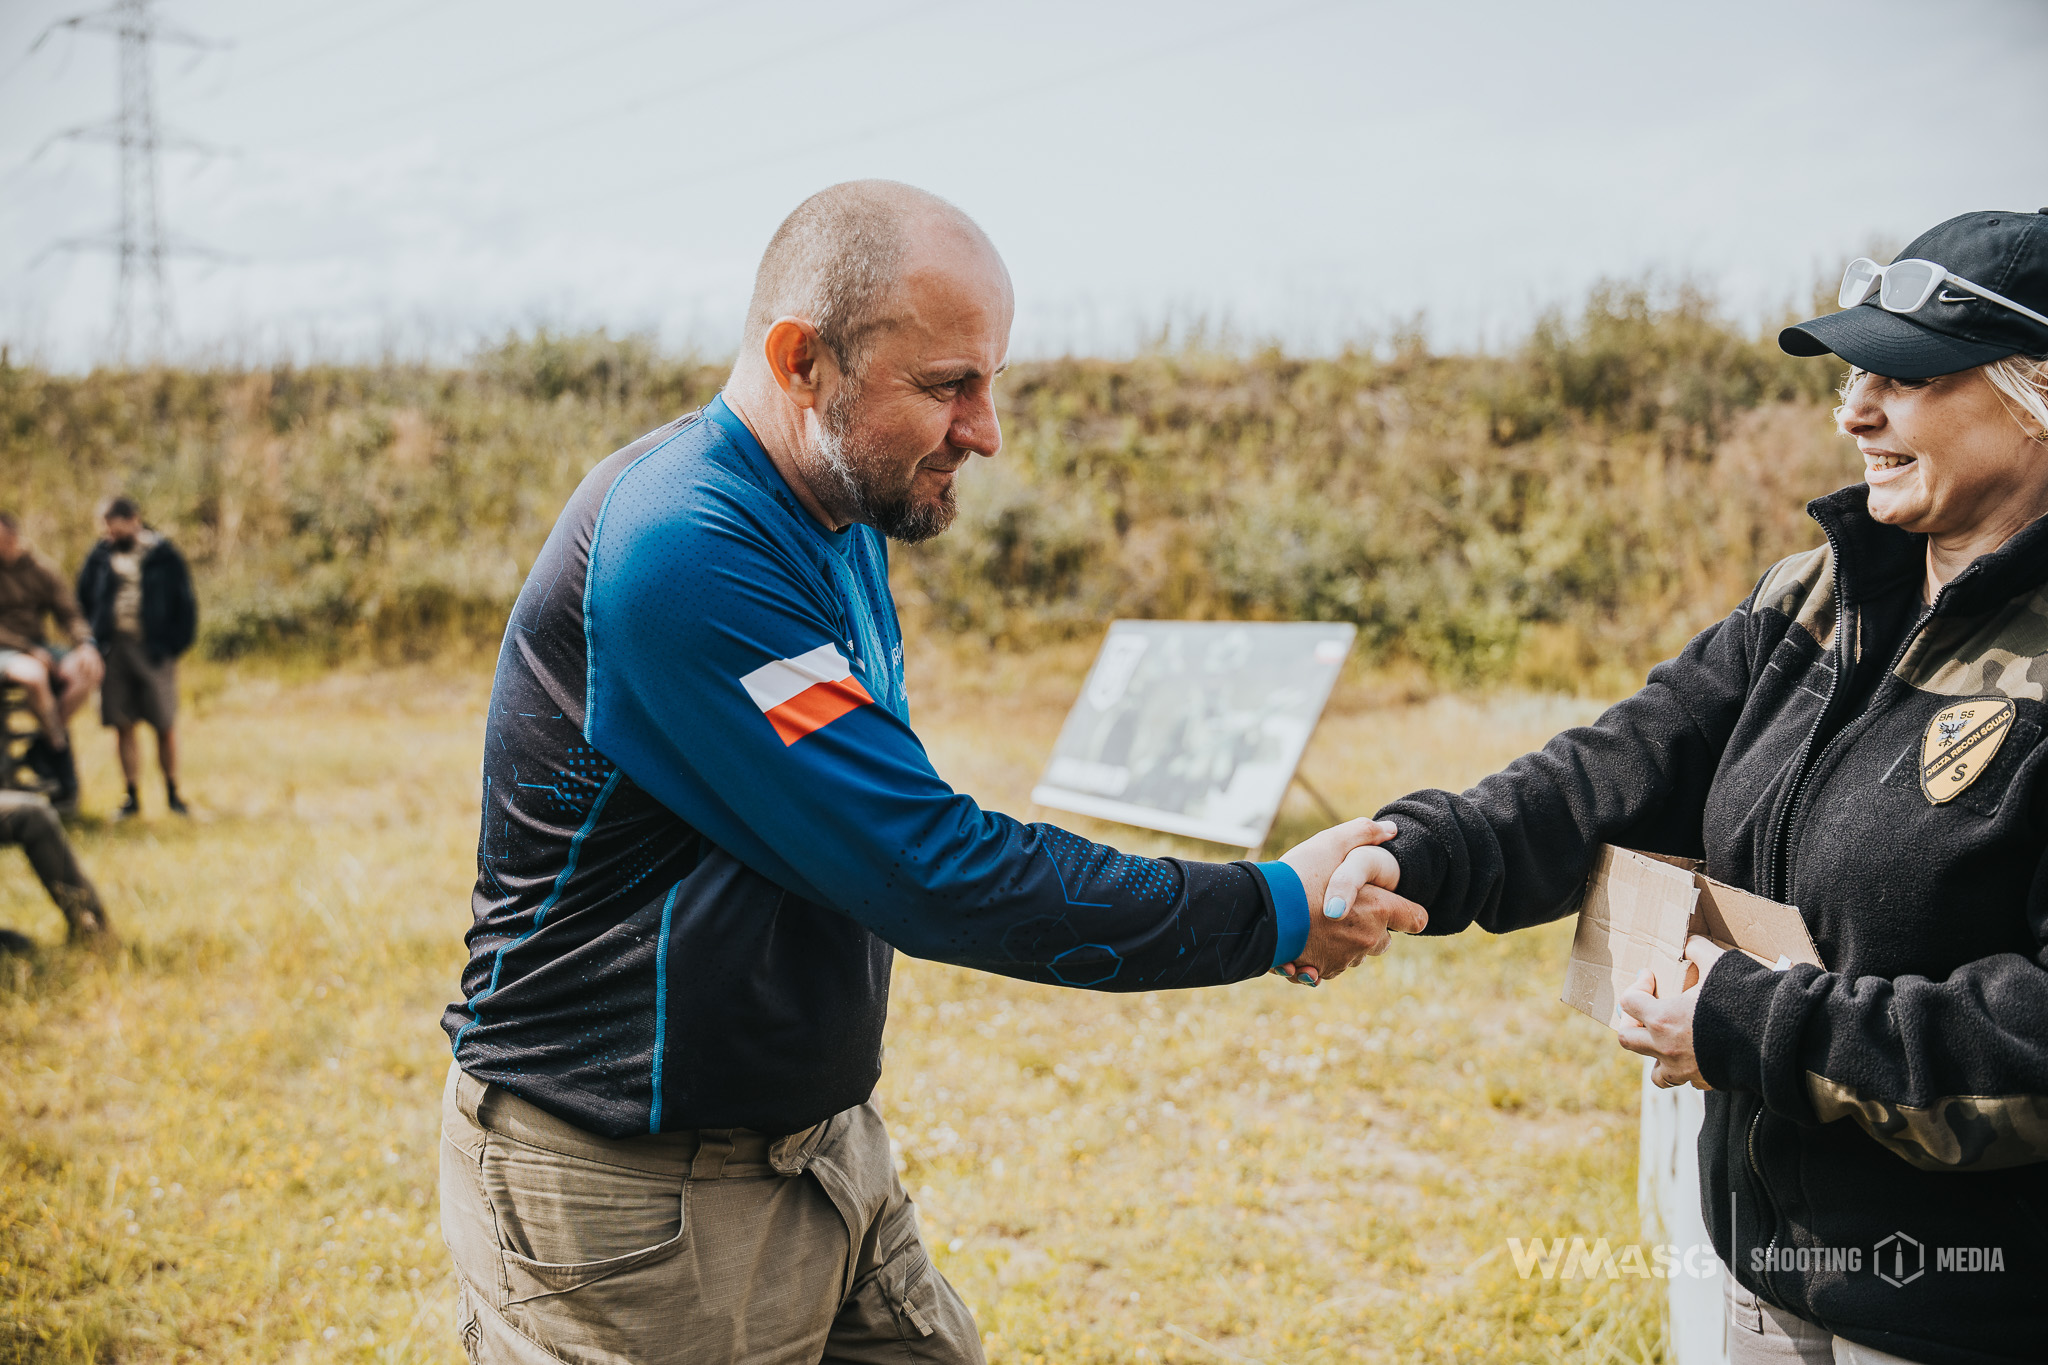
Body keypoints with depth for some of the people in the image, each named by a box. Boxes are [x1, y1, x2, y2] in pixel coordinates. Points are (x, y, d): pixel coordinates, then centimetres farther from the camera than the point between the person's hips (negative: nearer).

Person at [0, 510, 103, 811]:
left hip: (37, 647, 5)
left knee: (88, 672, -24)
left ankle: (42, 751, -15)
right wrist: (31, 651, -19)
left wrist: (86, 645, -15)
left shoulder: (41, 570, 6)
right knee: (33, 676, -38)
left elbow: (69, 613, 5)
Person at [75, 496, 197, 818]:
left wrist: (174, 644, -4)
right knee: (122, 727, 4)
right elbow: (83, 597, 17)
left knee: (165, 727, 1)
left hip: (153, 650, -2)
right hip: (113, 649, 2)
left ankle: (172, 793, 14)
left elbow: (185, 604, 3)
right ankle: (132, 797, 12)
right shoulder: (101, 555, 6)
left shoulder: (163, 556, 0)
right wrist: (94, 639, 9)